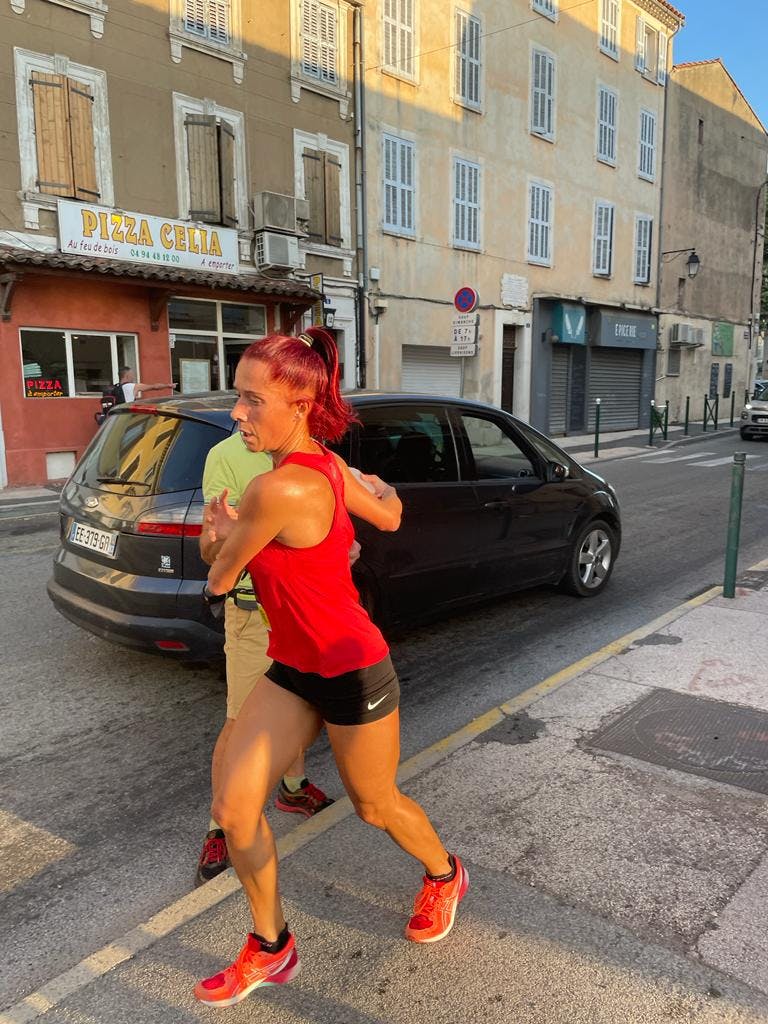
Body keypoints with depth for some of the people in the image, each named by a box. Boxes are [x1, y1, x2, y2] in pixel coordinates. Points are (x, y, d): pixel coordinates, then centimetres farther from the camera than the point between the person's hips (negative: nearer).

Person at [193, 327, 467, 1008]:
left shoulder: (278, 489, -31)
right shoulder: (326, 465, -5)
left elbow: (220, 580, -14)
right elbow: (390, 517, 13)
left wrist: (225, 533, 8)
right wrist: (378, 486, 35)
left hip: (351, 675, -8)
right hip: (294, 669, 8)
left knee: (375, 807, 18)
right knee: (234, 807, 7)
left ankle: (445, 876, 51)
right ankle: (270, 949, 30)